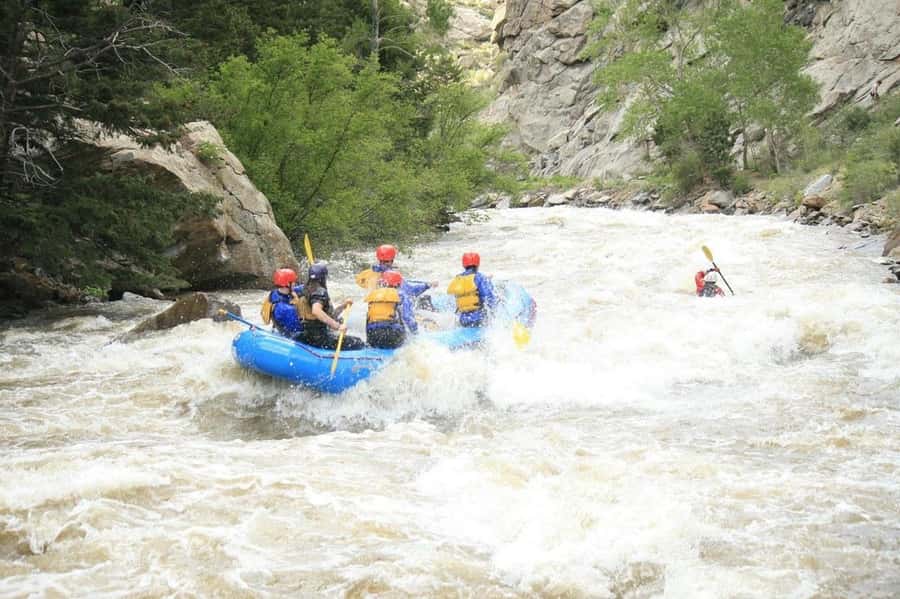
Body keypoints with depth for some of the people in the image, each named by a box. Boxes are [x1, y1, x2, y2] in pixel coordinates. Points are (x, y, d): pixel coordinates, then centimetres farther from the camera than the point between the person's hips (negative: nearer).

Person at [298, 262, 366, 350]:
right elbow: (316, 311, -35)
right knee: (358, 343, -11)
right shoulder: (320, 291, -12)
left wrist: (342, 306, 15)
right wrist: (337, 325, -36)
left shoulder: (307, 291, 18)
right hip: (319, 338, -10)